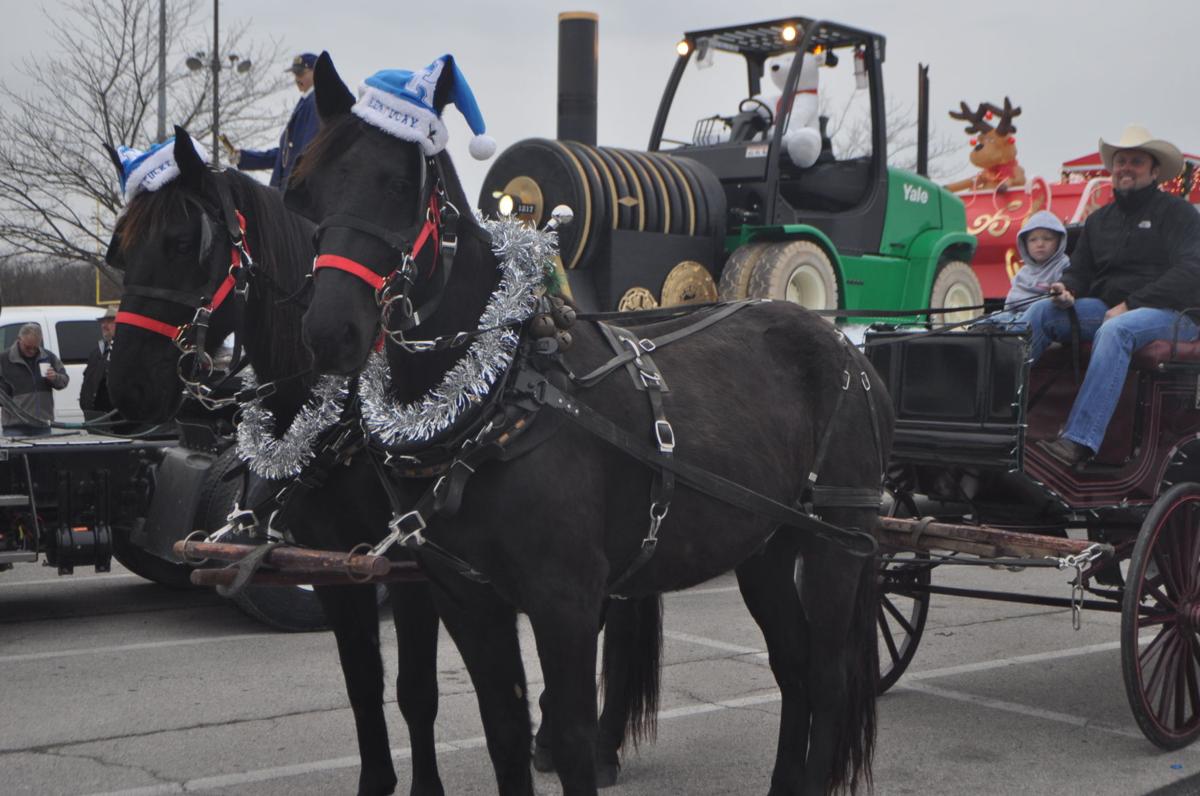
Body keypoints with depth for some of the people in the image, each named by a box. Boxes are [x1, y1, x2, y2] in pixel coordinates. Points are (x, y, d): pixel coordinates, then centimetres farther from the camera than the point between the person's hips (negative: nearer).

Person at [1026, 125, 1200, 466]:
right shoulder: (1099, 220, 20)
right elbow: (1080, 270, 20)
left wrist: (1130, 304, -18)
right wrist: (1066, 289, -7)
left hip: (1170, 312, -6)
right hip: (1108, 308, 6)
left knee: (1115, 331, -38)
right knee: (1039, 313, -17)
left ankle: (1080, 440, -48)